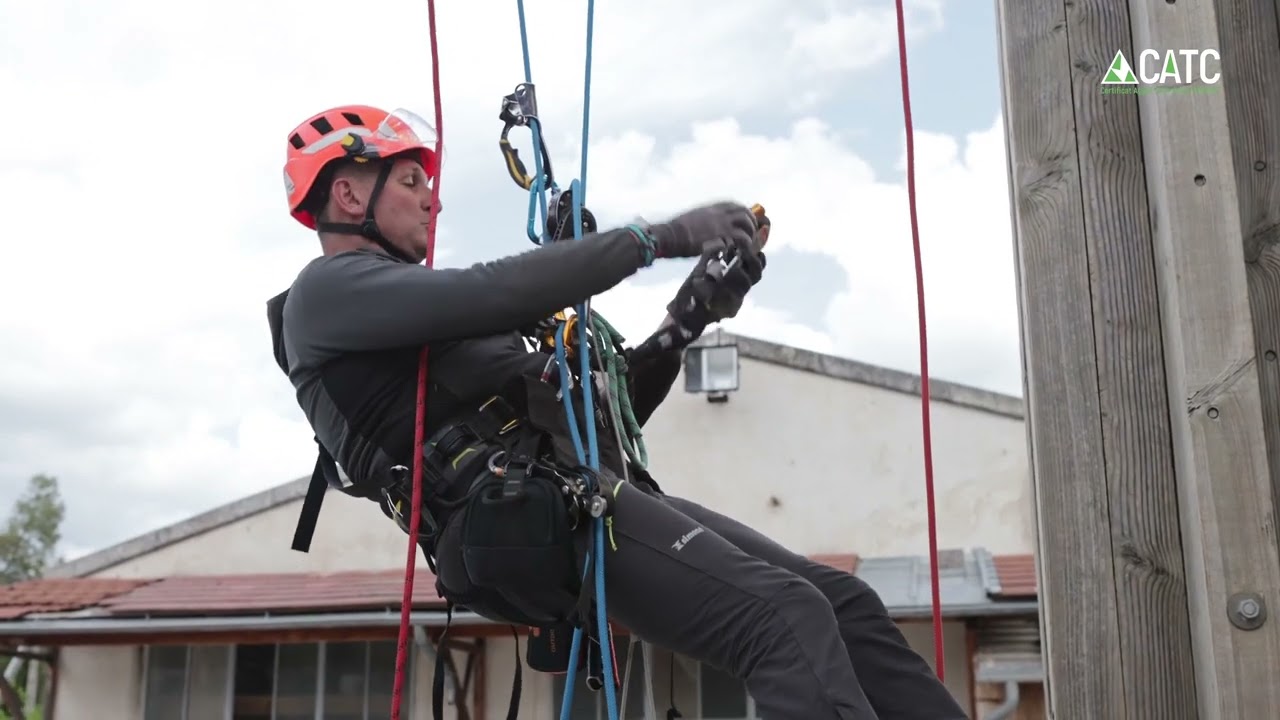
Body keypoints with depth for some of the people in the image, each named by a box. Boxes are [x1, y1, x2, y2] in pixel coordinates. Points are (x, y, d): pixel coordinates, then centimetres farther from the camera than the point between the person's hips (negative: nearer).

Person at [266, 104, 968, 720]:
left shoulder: (440, 322, 33)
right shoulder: (326, 291, 6)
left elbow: (600, 416, 29)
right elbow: (500, 292, -13)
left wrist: (686, 318, 18)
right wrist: (659, 236, -6)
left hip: (591, 493, 9)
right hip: (538, 515, -9)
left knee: (845, 603, -2)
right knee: (787, 620, -25)